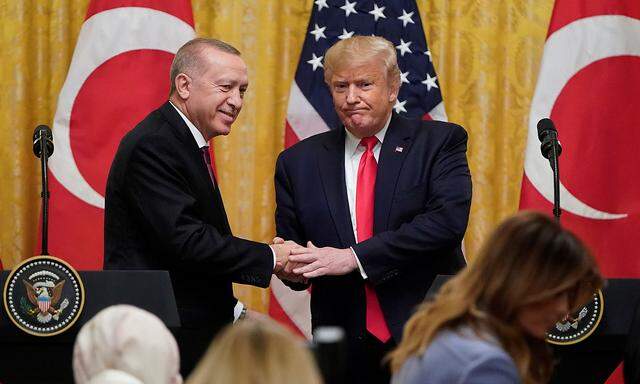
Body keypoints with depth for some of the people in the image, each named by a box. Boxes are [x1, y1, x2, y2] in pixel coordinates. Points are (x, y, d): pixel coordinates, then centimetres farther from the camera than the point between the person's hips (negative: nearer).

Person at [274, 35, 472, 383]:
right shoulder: (298, 162, 8)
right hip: (345, 350, 2)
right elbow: (291, 246, 11)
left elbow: (448, 220, -15)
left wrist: (354, 258, -20)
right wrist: (292, 266, -15)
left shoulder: (439, 142, -1)